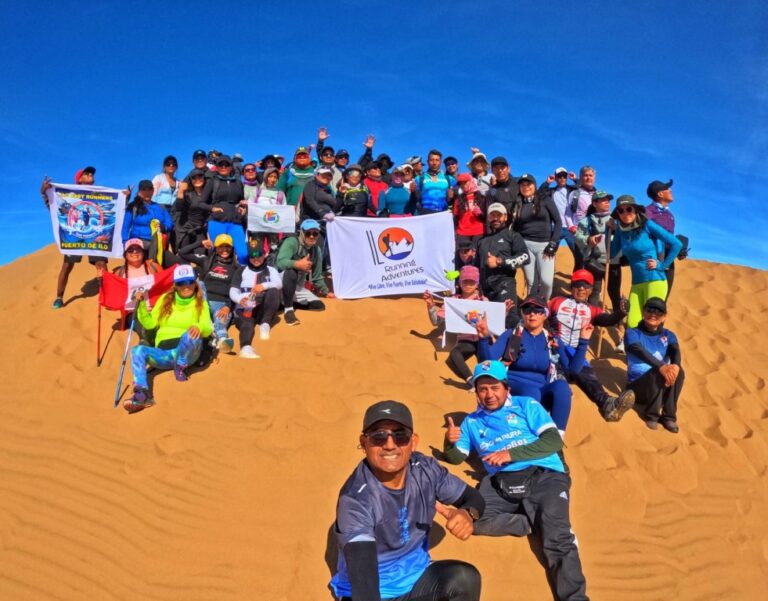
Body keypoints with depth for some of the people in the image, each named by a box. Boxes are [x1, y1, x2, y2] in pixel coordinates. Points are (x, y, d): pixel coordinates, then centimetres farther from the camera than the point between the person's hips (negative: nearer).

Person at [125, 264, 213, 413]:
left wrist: (199, 327, -32)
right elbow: (149, 323, 12)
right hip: (163, 353, 3)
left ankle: (181, 368, -12)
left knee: (192, 334, -35)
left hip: (187, 352, -2)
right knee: (138, 350, -27)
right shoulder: (165, 299, 15)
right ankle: (142, 394, -41)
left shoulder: (200, 303, 8)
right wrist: (141, 305, -4)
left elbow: (207, 329, -7)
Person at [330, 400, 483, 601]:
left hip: (417, 577, 4)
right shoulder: (355, 499, -27)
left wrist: (468, 513, -24)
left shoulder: (425, 469, -9)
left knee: (465, 579, -23)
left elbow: (473, 497, 2)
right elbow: (362, 573, -39)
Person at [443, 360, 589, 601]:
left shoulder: (526, 405, 11)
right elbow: (456, 458, 18)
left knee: (558, 538, -27)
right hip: (502, 484, 3)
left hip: (544, 476, -2)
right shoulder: (472, 421, 22)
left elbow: (554, 441, 0)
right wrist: (450, 442, -6)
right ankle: (538, 523, -15)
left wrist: (511, 454, -11)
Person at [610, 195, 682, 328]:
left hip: (655, 281, -5)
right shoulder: (621, 230, 6)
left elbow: (676, 244, -8)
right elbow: (611, 253, 7)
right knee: (632, 324, -2)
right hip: (636, 283, 5)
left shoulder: (647, 225, -9)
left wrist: (662, 265, -9)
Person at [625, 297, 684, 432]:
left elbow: (675, 351, -14)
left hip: (663, 386, 3)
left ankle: (669, 416, -17)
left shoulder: (668, 335, 9)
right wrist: (661, 366, -44)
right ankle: (651, 415, -16)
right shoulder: (632, 333, -4)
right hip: (638, 385, -3)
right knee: (657, 372, -33)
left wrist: (675, 365, -39)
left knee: (677, 371, -27)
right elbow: (640, 351, -25)